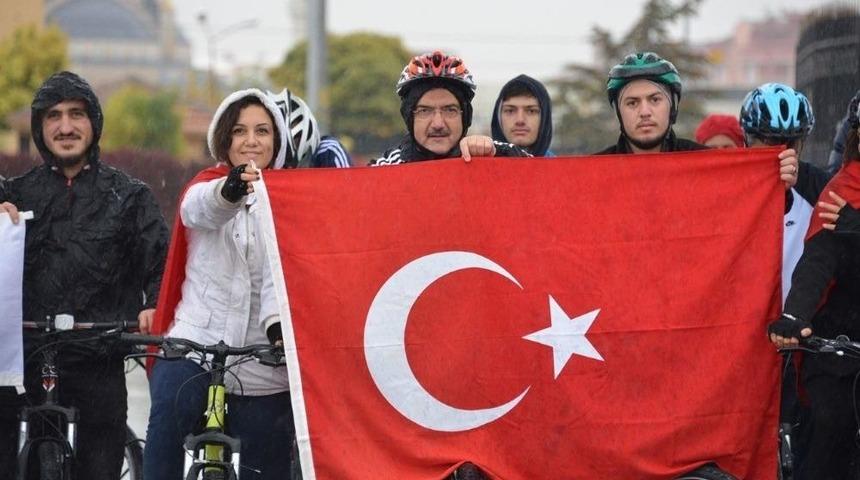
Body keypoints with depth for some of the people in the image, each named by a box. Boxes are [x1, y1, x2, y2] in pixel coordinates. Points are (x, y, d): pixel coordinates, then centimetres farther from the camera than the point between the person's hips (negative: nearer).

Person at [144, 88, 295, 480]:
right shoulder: (207, 184, 7)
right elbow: (200, 209, -21)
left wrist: (277, 320, -31)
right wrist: (229, 191, -46)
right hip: (195, 341, -1)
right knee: (169, 412, -30)